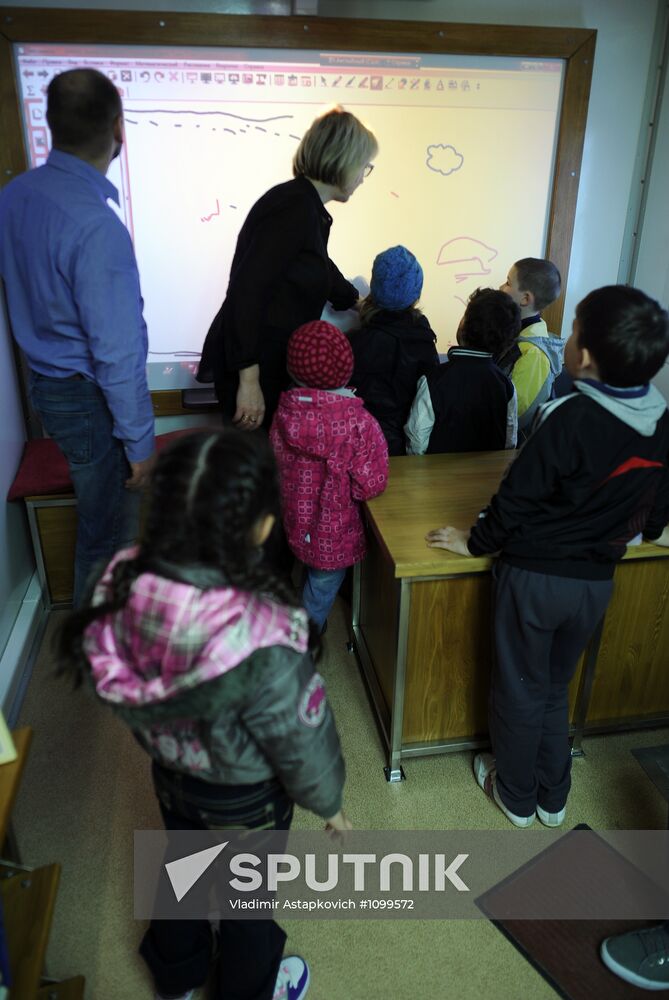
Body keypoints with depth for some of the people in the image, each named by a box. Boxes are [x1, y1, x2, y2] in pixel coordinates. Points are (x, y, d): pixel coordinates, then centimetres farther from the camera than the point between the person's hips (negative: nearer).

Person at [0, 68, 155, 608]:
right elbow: (117, 354, -24)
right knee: (106, 534, 10)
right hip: (90, 400, -9)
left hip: (46, 380, 9)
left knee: (101, 517, 25)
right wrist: (139, 442, -15)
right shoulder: (96, 226, -27)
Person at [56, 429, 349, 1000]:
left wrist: (166, 744, 11)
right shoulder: (262, 645, -43)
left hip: (170, 777, 5)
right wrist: (329, 803, -3)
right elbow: (300, 742, -24)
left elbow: (127, 706, -9)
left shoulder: (122, 588, -28)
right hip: (245, 797, -4)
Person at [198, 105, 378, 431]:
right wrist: (248, 379, -26)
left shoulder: (310, 209, 13)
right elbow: (245, 292, -24)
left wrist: (357, 302, 52)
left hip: (275, 363, 10)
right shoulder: (294, 207, -17)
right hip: (253, 368, -9)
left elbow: (319, 269, 34)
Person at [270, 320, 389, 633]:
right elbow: (370, 485, -23)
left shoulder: (283, 416, -14)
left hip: (293, 523, 4)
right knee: (322, 587, 18)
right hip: (335, 536, -4)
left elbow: (274, 470, -3)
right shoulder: (360, 423, -25)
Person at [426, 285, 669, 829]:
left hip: (535, 576, -6)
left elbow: (517, 498, -19)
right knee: (555, 687, 25)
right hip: (597, 580, 6)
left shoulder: (570, 418, -25)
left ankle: (516, 796, 36)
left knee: (520, 688, 15)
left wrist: (474, 542, -3)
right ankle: (553, 797, 40)